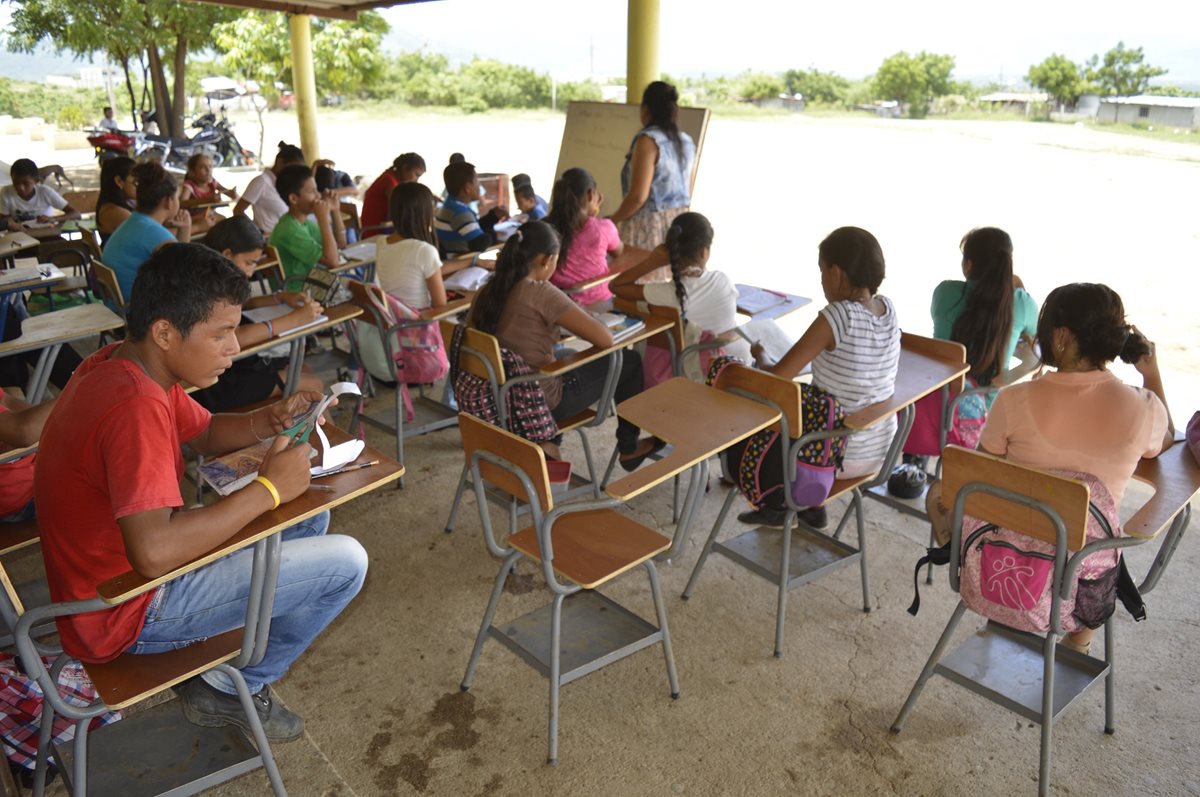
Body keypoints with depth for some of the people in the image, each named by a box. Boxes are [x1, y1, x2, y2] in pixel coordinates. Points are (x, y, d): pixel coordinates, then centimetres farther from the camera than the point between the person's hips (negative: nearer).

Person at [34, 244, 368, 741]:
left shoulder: (119, 365, -1)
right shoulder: (135, 408, -32)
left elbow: (207, 433, 13)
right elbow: (154, 552, -41)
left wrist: (270, 421, -7)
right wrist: (268, 488, -30)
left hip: (117, 565, 9)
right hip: (127, 611, -9)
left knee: (308, 512, 14)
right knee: (346, 562, -14)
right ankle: (232, 690, 6)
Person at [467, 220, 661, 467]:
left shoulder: (489, 291, -2)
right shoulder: (540, 292, -22)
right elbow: (605, 339, -22)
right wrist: (578, 322, 1)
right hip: (540, 402, -7)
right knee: (629, 361, 10)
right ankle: (629, 448, 28)